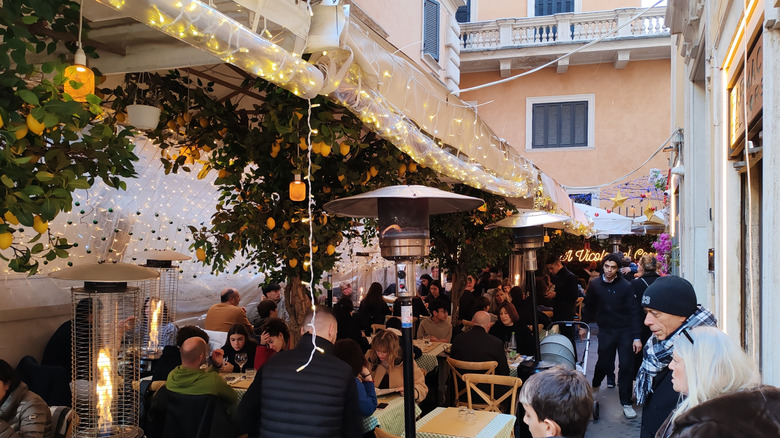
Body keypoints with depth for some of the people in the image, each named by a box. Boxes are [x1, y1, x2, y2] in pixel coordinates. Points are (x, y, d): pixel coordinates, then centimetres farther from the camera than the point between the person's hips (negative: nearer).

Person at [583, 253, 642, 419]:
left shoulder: (626, 286, -7)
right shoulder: (595, 285, 0)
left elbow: (633, 312, -8)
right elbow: (589, 307, 10)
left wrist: (636, 337, -13)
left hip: (625, 331, -1)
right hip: (605, 332, 1)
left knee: (626, 367, -2)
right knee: (603, 364, 5)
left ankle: (626, 403, 8)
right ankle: (594, 386, 35)